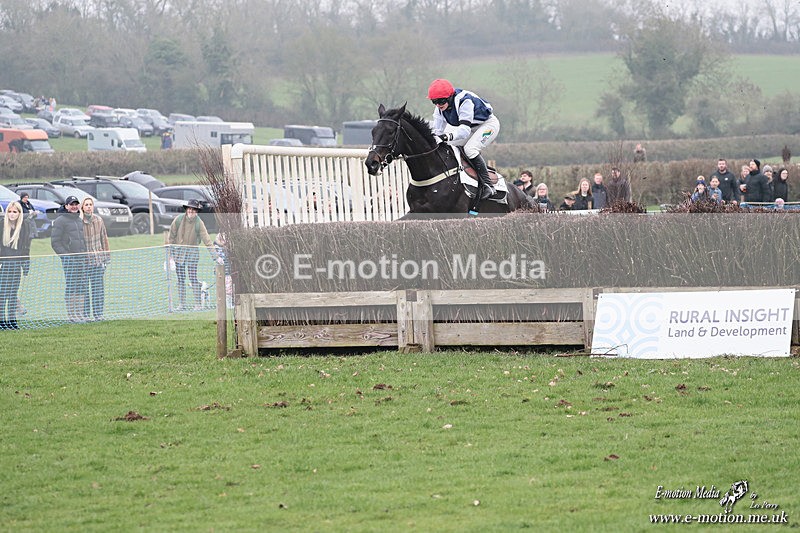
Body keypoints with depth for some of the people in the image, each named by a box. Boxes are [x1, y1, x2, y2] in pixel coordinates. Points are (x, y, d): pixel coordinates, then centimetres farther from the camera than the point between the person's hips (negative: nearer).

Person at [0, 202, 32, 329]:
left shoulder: (25, 225, 5)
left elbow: (27, 246, 10)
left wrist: (26, 264, 7)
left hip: (17, 263, 2)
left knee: (13, 294, 6)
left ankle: (12, 320, 11)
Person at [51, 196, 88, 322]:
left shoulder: (79, 220, 18)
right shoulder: (60, 221, -4)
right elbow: (55, 241, -8)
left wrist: (85, 253, 13)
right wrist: (64, 255, -14)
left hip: (82, 258, 7)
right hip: (69, 259, -7)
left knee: (81, 286, 6)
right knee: (70, 287, -7)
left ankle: (79, 313, 10)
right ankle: (71, 314, -6)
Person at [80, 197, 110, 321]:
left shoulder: (99, 221, 8)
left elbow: (104, 238, 15)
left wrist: (106, 257, 14)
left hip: (98, 259, 4)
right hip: (83, 260, -4)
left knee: (98, 287, 4)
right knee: (84, 288, -2)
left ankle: (98, 313, 11)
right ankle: (85, 314, 4)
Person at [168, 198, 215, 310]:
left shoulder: (199, 223, -8)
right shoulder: (178, 219, -4)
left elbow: (206, 239, -10)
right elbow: (171, 236, 4)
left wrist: (213, 253, -17)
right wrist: (170, 252, 3)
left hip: (192, 252, -2)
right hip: (178, 251, 2)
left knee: (193, 278, -5)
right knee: (180, 279, 7)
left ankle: (198, 303, -2)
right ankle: (181, 304, 13)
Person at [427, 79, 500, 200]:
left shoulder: (464, 102, -35)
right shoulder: (440, 108, -11)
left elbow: (465, 130, -44)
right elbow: (437, 130, -12)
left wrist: (448, 136, -61)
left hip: (489, 124, -9)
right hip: (472, 128, 9)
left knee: (470, 149, -30)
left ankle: (487, 185, -27)